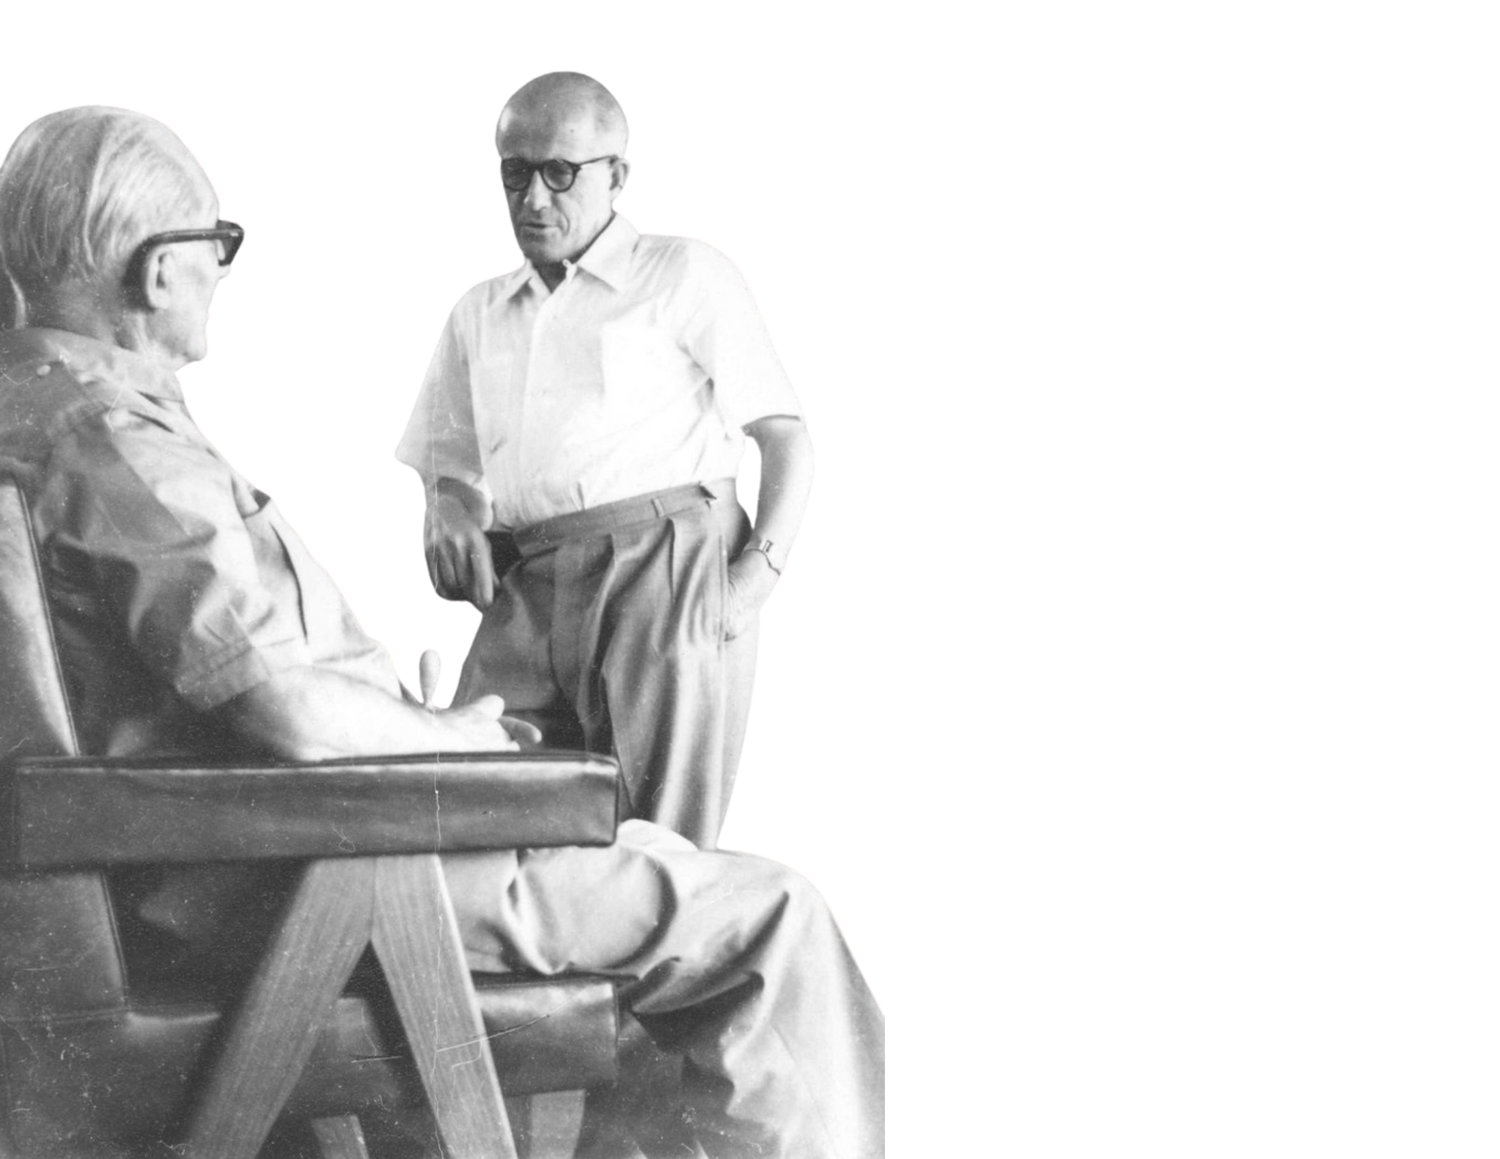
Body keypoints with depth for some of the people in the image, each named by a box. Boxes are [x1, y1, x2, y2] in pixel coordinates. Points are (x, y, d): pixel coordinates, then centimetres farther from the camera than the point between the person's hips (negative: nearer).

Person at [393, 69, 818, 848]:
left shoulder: (687, 273, 11)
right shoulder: (478, 312, 26)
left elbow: (788, 439, 6)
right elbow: (448, 466, 25)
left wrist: (756, 571, -9)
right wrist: (446, 516, 1)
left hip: (669, 572, -4)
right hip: (525, 598, 4)